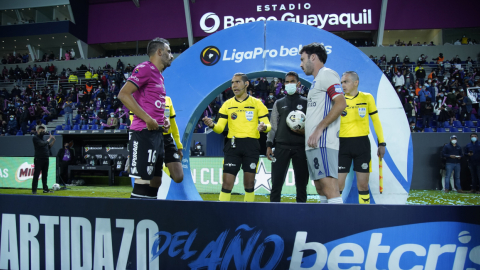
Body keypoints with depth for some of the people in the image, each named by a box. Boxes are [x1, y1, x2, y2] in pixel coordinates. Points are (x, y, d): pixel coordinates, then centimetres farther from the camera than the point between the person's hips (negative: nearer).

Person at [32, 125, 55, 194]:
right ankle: (34, 190, -1)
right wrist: (49, 139, -9)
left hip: (45, 159, 7)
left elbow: (48, 147, 18)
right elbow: (42, 144, -19)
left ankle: (45, 189, 15)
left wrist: (53, 141, 8)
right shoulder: (35, 138, -5)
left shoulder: (43, 138, 18)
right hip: (38, 159, -7)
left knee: (45, 175, 10)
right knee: (36, 175, -5)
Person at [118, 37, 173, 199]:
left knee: (155, 181, 12)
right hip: (144, 133, -9)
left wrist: (163, 119, 12)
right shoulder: (145, 68, -7)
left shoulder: (159, 75, 20)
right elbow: (123, 95, -17)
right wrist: (148, 119, -19)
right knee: (143, 182, -8)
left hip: (157, 133, 10)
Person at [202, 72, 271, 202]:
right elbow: (220, 128, 5)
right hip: (232, 146, 1)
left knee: (249, 184, 6)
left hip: (251, 146, -1)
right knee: (227, 182, -4)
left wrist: (264, 127, -19)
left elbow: (267, 124, 4)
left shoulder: (257, 103, 7)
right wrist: (212, 125, -17)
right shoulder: (227, 104, 11)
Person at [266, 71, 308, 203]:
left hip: (300, 147, -1)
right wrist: (269, 145, 2)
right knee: (276, 181, -3)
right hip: (281, 147, 1)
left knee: (301, 183, 2)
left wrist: (305, 131, -12)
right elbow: (273, 126, 12)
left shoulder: (305, 103, 12)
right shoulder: (279, 103, 17)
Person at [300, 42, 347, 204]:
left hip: (323, 142, -10)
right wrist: (303, 128, 20)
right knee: (321, 189, 11)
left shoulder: (326, 74, -4)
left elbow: (341, 103, -17)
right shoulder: (317, 81, 24)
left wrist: (319, 129, -20)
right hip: (314, 144, 10)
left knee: (330, 189, -14)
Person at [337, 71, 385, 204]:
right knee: (338, 183, -2)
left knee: (363, 184, 5)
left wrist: (381, 143, 5)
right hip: (343, 144, 0)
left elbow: (376, 121, 9)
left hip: (362, 144, 0)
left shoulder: (367, 98, 5)